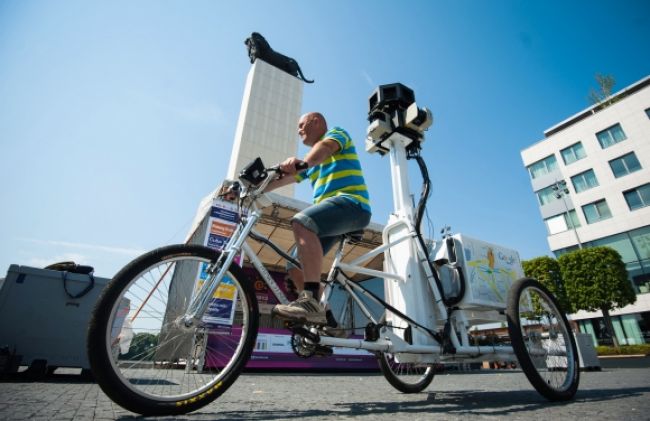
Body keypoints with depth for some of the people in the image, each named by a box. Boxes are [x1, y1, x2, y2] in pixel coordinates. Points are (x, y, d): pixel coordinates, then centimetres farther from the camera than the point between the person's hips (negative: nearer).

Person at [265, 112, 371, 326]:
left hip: (351, 203, -8)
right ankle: (323, 315, 2)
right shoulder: (313, 161, 33)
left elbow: (325, 147, -15)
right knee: (295, 266, 0)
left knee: (301, 222, -34)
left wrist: (303, 162, -36)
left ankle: (311, 301, -38)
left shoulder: (337, 133, 11)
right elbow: (284, 177, 23)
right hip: (330, 216, 8)